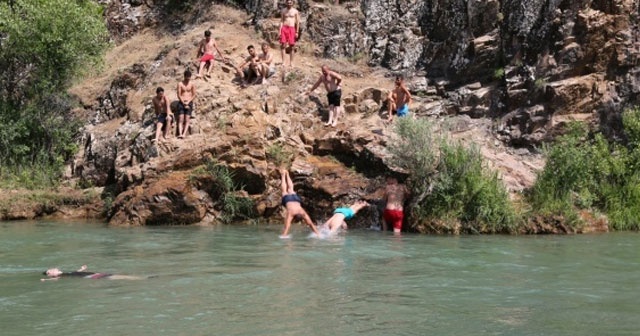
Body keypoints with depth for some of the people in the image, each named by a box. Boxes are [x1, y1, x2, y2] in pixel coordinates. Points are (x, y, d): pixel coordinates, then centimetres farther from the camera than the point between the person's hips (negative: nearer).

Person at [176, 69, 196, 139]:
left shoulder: (192, 84, 4)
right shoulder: (180, 84, 2)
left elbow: (194, 95, 4)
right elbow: (179, 95, -1)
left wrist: (188, 102, -8)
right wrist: (184, 103, -9)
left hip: (189, 103, 0)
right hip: (181, 102, 0)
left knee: (187, 120, -14)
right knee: (180, 120, -13)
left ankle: (184, 134, -24)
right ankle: (180, 134, -25)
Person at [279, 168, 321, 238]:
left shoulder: (303, 213, -39)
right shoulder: (290, 213, -46)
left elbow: (311, 223, -39)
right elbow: (287, 226, -50)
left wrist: (318, 234, -45)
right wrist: (284, 235, -58)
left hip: (295, 198, 3)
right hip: (287, 199, -3)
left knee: (290, 189, 31)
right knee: (284, 190, 26)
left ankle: (287, 175, 58)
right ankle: (283, 175, 53)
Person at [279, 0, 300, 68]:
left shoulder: (295, 11, 4)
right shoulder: (283, 11, 9)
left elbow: (297, 22, 5)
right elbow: (281, 21, 8)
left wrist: (297, 32, -1)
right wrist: (280, 31, -1)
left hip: (292, 29, -1)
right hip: (284, 28, 1)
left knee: (291, 46, 0)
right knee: (283, 45, -4)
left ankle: (291, 62, 6)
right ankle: (283, 61, 2)